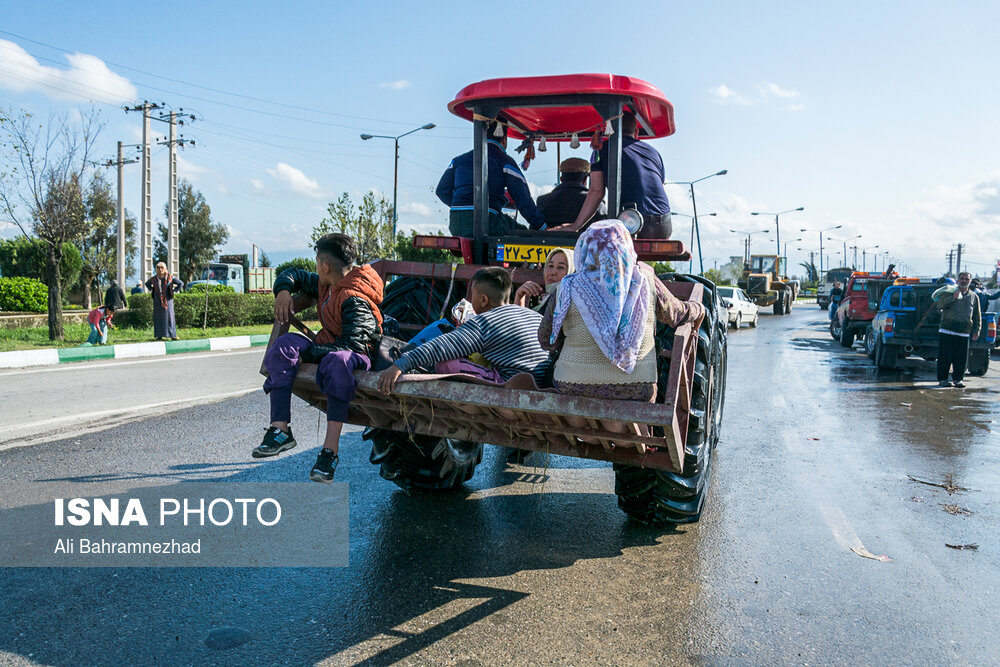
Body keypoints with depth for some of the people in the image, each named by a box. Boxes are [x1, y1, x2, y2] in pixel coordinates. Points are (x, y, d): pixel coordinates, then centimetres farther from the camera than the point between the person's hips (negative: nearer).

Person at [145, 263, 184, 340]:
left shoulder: (170, 277, -3)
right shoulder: (154, 279, 3)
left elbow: (181, 284, 4)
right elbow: (147, 284, 24)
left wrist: (174, 291, -1)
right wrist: (152, 290, 10)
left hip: (167, 300, -2)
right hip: (157, 301, 2)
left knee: (169, 316, -4)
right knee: (158, 317, 1)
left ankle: (172, 335, 0)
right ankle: (159, 335, 5)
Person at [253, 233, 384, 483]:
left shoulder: (355, 300, -19)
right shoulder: (326, 285, 9)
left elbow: (353, 344, -27)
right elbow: (295, 274, 28)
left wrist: (307, 354, -25)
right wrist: (283, 290, 4)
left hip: (358, 356, -8)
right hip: (327, 346, 9)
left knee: (337, 360, -43)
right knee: (285, 345, -16)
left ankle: (330, 448, -47)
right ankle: (280, 428, -26)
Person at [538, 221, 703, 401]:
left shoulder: (568, 289, -6)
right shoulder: (646, 280, -3)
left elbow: (547, 340, 5)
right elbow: (674, 313, 15)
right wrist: (698, 310, 38)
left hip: (575, 388, -1)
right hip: (636, 392, 1)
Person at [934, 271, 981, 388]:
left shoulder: (974, 297, 15)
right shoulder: (949, 292, 7)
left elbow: (977, 316, 17)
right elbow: (938, 305, -7)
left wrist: (976, 331, 9)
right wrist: (953, 297, -18)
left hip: (964, 334, 2)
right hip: (947, 331, -2)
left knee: (961, 358, 1)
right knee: (944, 357, -2)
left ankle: (958, 379, 10)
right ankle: (942, 379, 5)